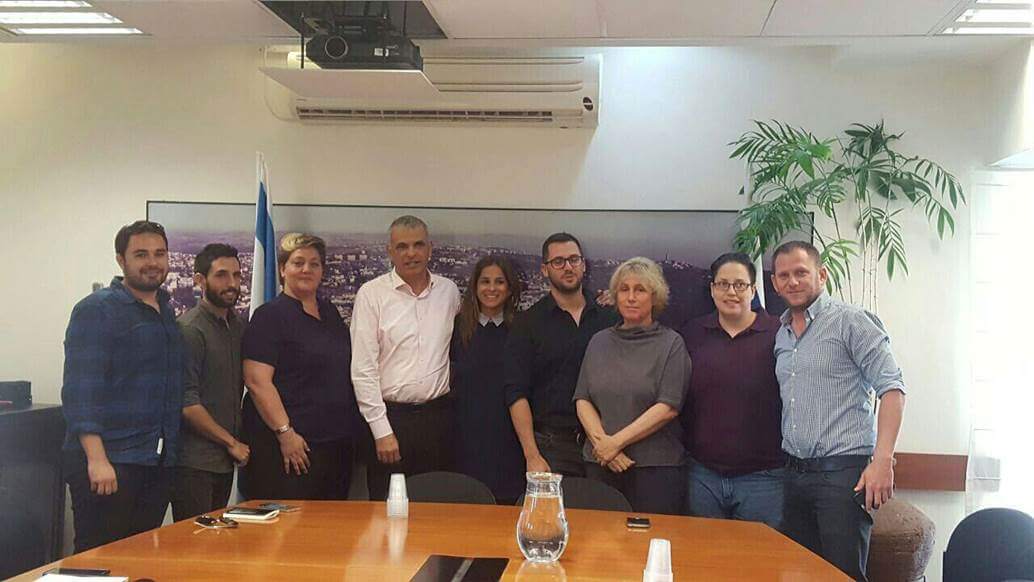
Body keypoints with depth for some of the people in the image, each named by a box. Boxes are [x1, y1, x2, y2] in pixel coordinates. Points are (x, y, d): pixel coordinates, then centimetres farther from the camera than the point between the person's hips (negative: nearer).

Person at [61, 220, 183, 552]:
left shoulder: (168, 313, 14)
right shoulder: (96, 310, -7)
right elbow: (81, 390, -15)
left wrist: (170, 452, 13)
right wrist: (97, 459, -23)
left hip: (159, 462, 7)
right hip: (108, 463, -7)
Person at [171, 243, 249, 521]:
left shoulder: (237, 325, 12)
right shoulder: (189, 329, -13)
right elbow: (186, 402, -18)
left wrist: (237, 441, 9)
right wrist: (231, 442, -10)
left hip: (225, 459, 8)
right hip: (194, 462, -7)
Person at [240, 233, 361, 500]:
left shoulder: (330, 312, 16)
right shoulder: (270, 316, -6)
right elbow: (257, 381, -14)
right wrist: (285, 433, -20)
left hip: (338, 443, 7)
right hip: (289, 447, -7)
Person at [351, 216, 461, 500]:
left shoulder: (449, 290, 8)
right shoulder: (372, 293, -4)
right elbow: (363, 368, -7)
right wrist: (382, 431, -10)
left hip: (439, 415, 3)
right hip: (391, 416, -3)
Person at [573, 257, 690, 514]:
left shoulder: (671, 344, 0)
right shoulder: (599, 342, 12)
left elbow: (668, 408, -9)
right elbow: (582, 400, 7)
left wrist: (616, 442, -12)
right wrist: (602, 441, -10)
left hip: (656, 467, -3)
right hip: (600, 464, 3)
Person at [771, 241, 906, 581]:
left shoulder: (850, 321, -5)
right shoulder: (780, 335, 15)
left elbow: (891, 389, -11)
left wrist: (882, 460, -20)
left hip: (842, 472, -7)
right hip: (795, 474, 7)